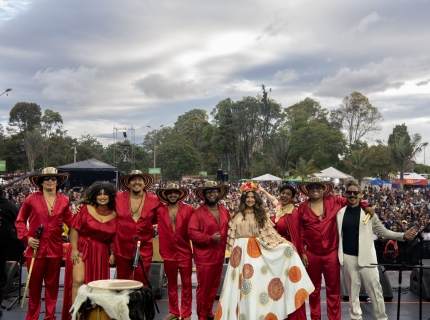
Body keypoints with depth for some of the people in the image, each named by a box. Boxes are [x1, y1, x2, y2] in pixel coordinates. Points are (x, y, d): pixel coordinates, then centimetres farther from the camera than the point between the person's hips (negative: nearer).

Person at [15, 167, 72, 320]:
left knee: (52, 284, 12)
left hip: (55, 249, 2)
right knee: (34, 285, 7)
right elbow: (20, 221, 5)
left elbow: (70, 221, 10)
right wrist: (26, 237, -7)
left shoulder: (64, 200, 4)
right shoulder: (31, 199, -3)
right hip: (36, 248, -2)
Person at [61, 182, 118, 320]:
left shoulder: (114, 215, 3)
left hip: (100, 253, 3)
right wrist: (74, 249, -13)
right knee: (78, 281, -13)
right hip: (81, 249, -3)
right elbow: (74, 229, -7)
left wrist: (112, 253, 6)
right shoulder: (85, 209, -5)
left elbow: (113, 237, 12)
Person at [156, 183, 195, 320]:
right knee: (171, 284, 14)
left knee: (186, 284, 5)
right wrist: (162, 250, -7)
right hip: (168, 252, 2)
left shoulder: (188, 209, -6)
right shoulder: (160, 210, 0)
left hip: (185, 252, -2)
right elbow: (161, 231, 0)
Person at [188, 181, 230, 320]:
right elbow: (192, 232, -19)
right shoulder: (198, 213, -11)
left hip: (219, 255, 6)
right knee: (203, 287, 2)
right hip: (204, 257, -6)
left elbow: (229, 229, 18)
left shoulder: (225, 211, 8)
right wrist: (210, 238, -23)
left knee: (214, 286, 17)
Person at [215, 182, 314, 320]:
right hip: (241, 251, 0)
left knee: (256, 280, -1)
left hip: (256, 251, 0)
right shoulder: (238, 214, 5)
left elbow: (269, 231, -1)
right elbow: (232, 233, 7)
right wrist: (233, 250, 2)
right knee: (242, 283, 2)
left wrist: (285, 243, -10)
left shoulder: (261, 214, 5)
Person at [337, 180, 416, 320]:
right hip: (348, 256, 2)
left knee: (374, 289, 0)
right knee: (352, 289, 11)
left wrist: (403, 236, -14)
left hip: (366, 256, -2)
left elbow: (383, 231, -2)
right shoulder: (340, 213, 3)